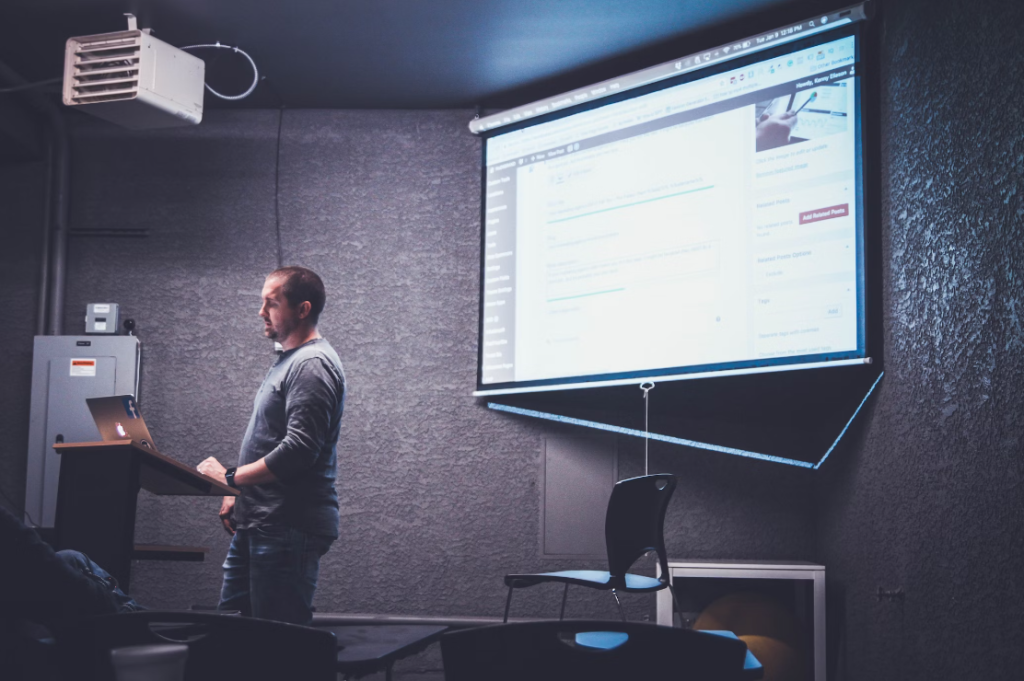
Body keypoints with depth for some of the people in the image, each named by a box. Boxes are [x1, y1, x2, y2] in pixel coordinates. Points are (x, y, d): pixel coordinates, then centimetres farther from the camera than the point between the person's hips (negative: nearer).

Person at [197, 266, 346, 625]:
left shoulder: (312, 365, -14)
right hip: (258, 524, 11)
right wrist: (238, 494, 16)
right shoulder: (288, 360, 19)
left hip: (288, 527, -11)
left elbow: (298, 451, -23)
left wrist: (230, 477, -17)